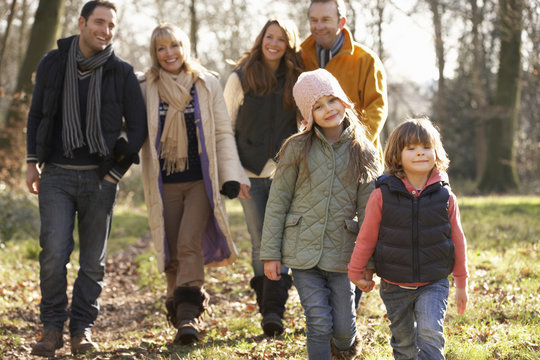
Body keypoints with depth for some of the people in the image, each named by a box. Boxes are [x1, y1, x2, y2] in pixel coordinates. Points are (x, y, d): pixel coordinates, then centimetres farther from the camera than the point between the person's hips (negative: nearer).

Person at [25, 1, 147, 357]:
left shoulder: (122, 73, -1)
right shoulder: (52, 64, 3)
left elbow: (138, 128, 4)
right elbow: (36, 114, 14)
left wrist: (115, 174, 0)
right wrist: (33, 163, 9)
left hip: (99, 177, 0)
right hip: (57, 175, 0)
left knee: (93, 260, 4)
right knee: (54, 251, -11)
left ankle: (83, 328, 17)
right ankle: (52, 328, 1)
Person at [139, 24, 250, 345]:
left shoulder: (207, 85, 5)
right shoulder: (146, 89, 5)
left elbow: (223, 133, 6)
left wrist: (231, 175, -1)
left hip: (201, 180, -1)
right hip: (165, 183, 2)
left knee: (189, 244, -17)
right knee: (172, 253, 2)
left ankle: (188, 314, -20)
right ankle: (184, 318, 14)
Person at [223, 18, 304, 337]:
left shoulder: (295, 80, 6)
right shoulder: (240, 79, 3)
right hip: (252, 175, 0)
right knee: (261, 243, 2)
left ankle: (274, 310, -17)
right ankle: (267, 307, 13)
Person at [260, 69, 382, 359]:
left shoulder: (362, 153, 2)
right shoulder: (297, 149, -2)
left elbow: (368, 211, 3)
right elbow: (277, 202, 1)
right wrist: (270, 253, -2)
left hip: (342, 254, 1)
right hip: (303, 250, -1)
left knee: (343, 328, 5)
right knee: (319, 324, -6)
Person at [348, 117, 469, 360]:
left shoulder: (444, 196, -5)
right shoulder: (382, 195, -9)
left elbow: (457, 240, 5)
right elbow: (366, 237, 1)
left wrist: (461, 284, 10)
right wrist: (356, 273, 8)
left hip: (433, 284, -1)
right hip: (395, 287, 1)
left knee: (430, 335, -19)